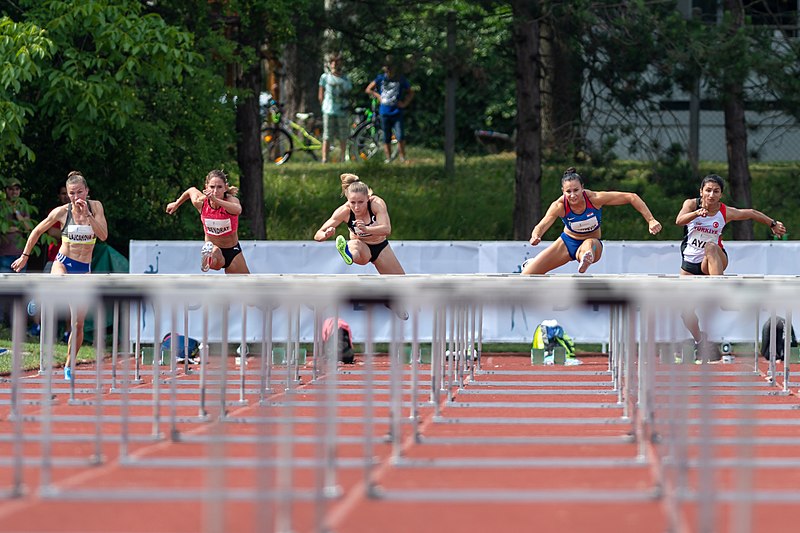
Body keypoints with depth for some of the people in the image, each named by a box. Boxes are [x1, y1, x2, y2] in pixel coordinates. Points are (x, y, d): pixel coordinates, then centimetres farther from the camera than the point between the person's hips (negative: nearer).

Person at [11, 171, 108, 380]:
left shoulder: (95, 206, -2)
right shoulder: (62, 212, -6)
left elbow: (103, 235, -13)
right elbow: (37, 231, 7)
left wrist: (87, 214, -22)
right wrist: (25, 256, 10)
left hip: (84, 269, 2)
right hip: (63, 263, -2)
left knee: (78, 323, 2)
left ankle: (69, 365, 15)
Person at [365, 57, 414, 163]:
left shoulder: (401, 79, 2)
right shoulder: (381, 78, 4)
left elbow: (411, 92, 13)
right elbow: (368, 90, 13)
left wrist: (404, 103, 0)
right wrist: (378, 96, 2)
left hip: (397, 112, -2)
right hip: (385, 113, 2)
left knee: (400, 137, -13)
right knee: (386, 138, 7)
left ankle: (402, 157, -2)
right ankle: (388, 158, 15)